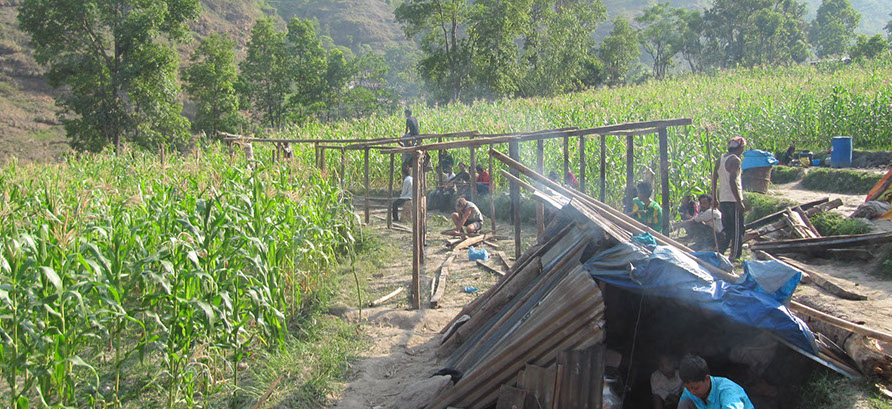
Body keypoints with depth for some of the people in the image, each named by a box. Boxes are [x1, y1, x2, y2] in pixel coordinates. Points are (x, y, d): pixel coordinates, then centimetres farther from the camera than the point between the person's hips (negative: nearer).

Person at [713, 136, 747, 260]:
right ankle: (734, 256, 0)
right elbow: (732, 182, -22)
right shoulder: (735, 160, -13)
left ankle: (719, 253, 15)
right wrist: (739, 202, -21)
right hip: (733, 200, -8)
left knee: (726, 229, 16)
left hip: (723, 199, 8)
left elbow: (714, 179, 15)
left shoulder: (720, 159, 12)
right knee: (738, 230, -1)